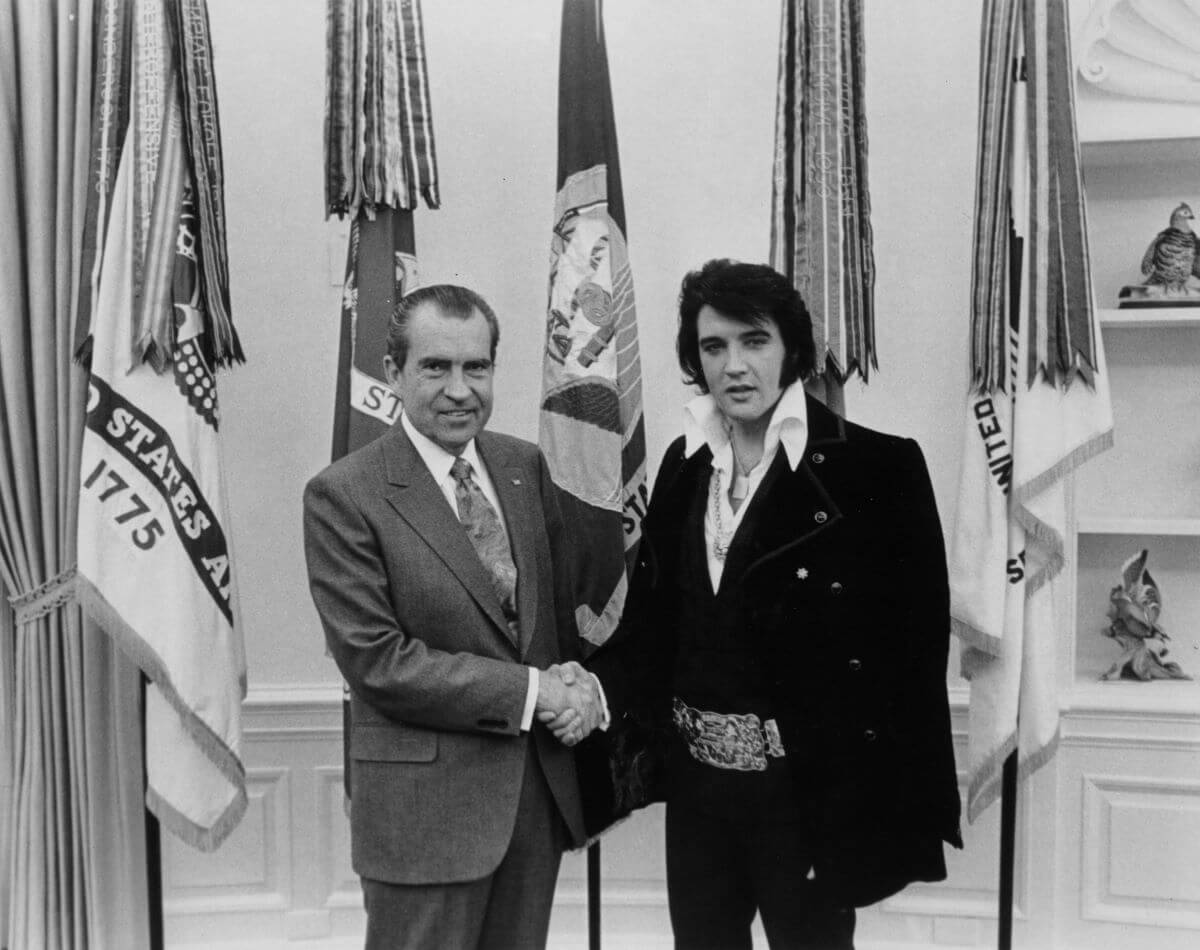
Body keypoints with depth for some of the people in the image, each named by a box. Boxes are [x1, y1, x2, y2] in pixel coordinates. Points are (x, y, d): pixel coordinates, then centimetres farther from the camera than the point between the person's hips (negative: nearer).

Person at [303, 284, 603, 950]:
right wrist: (529, 690, -16)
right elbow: (376, 662, -17)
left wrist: (576, 683, -7)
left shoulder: (525, 465, 5)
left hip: (541, 787, 6)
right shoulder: (342, 495, -13)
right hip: (424, 804, -5)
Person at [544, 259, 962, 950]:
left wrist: (908, 810, -12)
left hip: (810, 788, -4)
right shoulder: (685, 463, 5)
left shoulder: (878, 467, -12)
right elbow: (652, 613, 7)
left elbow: (915, 650, -12)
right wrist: (598, 685, -10)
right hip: (697, 778, 5)